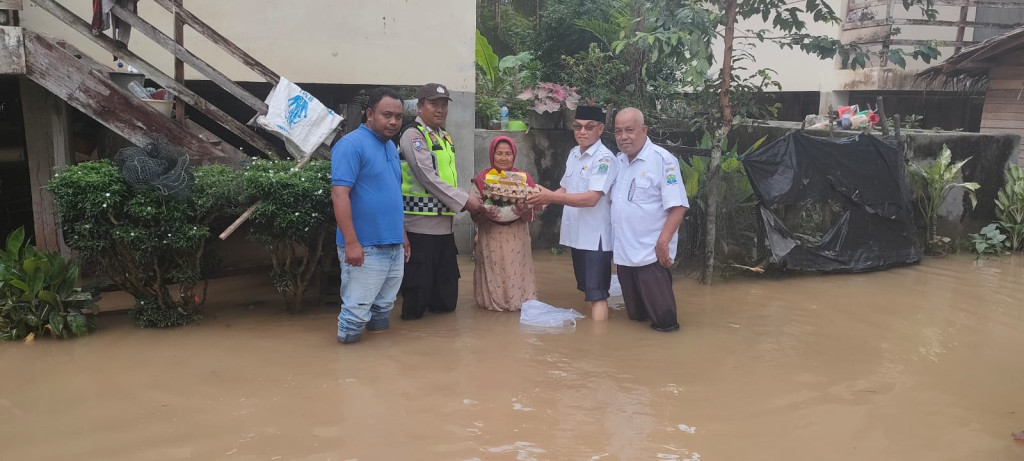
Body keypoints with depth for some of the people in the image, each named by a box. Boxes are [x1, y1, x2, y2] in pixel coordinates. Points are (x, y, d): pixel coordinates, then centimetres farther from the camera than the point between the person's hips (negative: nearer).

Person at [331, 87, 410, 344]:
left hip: (394, 246, 8)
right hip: (365, 247, -8)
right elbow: (339, 194, -20)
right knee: (357, 311, -1)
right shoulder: (351, 145, -13)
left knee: (384, 308, 18)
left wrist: (402, 235, 20)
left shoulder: (391, 147, 13)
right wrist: (351, 242, -24)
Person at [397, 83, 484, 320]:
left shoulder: (445, 138, 17)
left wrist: (471, 199, 7)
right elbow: (428, 177, -18)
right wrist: (464, 201, -16)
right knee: (419, 285, 0)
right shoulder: (413, 135, -10)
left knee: (447, 296, 14)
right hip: (422, 225, -8)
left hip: (445, 223, 8)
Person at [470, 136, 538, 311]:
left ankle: (518, 300, 18)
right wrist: (486, 214, -21)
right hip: (490, 239, -1)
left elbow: (528, 217, 4)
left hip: (517, 239, 1)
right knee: (493, 273, 1)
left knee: (516, 273, 0)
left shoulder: (524, 178, 4)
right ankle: (492, 301, 19)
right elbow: (475, 217, 0)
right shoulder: (482, 179, 1)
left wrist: (523, 211, -18)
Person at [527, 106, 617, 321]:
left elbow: (591, 198, -25)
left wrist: (551, 196, -25)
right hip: (576, 234, 8)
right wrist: (544, 199, 1)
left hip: (596, 236, -8)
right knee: (586, 289, 18)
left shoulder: (604, 158, -15)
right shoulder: (573, 153, 10)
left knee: (597, 294, -5)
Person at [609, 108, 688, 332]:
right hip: (623, 252, 7)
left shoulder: (663, 160, -14)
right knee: (635, 316, 21)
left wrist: (663, 243, -23)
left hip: (650, 253, -7)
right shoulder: (618, 161, 9)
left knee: (662, 318, 3)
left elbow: (677, 207, -18)